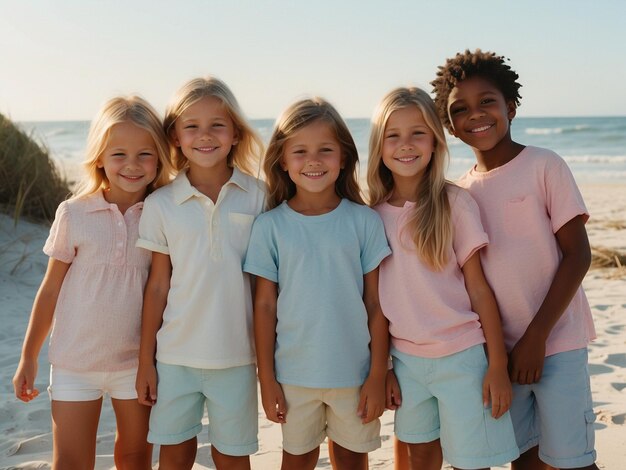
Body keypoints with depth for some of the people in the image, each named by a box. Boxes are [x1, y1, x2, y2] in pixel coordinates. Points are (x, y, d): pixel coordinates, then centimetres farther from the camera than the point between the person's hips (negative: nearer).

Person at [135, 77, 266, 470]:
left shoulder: (257, 197, -4)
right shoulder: (161, 204, -2)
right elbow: (158, 286, 3)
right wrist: (145, 360, 5)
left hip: (236, 354, -1)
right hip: (175, 354, 1)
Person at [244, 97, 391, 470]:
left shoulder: (364, 220, -5)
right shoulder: (270, 226, -5)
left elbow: (376, 304, -2)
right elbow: (265, 305, -1)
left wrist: (378, 376, -3)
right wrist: (266, 379, 0)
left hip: (355, 372, 0)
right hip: (294, 375, 0)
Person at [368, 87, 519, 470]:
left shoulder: (454, 203, -8)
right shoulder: (375, 213, 1)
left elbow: (479, 288, -7)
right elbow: (376, 297, 5)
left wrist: (498, 366, -8)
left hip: (460, 358, -3)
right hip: (405, 359, 4)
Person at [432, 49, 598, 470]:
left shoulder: (544, 166, -8)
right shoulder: (462, 191, 6)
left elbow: (578, 255, -11)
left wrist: (536, 335, -14)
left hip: (556, 341, -4)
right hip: (500, 347, 5)